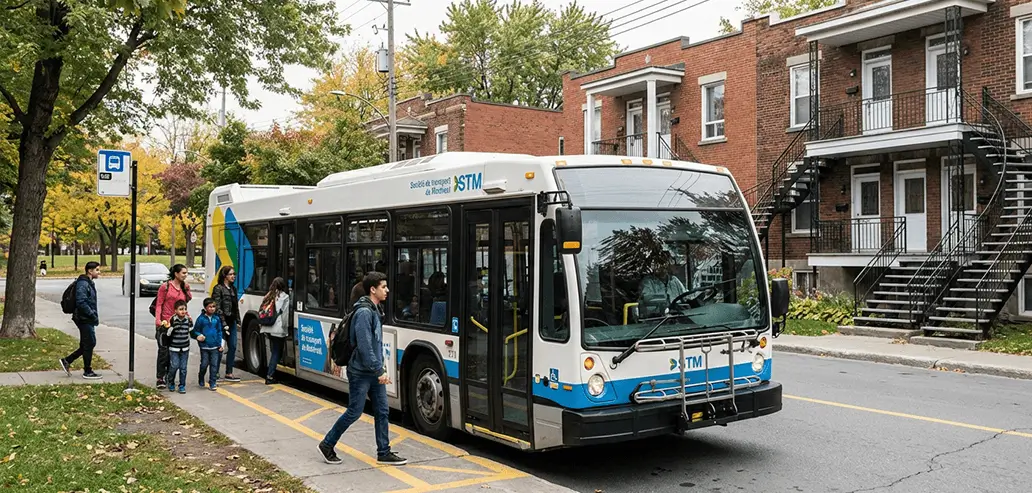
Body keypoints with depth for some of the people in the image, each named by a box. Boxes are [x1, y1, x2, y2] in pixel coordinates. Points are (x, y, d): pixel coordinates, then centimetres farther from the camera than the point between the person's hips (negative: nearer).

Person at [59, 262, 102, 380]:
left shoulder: (90, 283, 16)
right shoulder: (83, 284, -16)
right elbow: (81, 303, -24)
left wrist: (94, 316, 13)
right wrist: (93, 316, -20)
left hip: (87, 320, 10)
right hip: (85, 319, -10)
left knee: (88, 344, 14)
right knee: (89, 344, -2)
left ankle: (67, 361, 22)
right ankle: (88, 372, 7)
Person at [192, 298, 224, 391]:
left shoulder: (217, 318, 4)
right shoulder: (201, 318, -4)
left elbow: (220, 331, 8)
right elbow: (195, 331, 3)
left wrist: (220, 344, 4)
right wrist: (198, 335, -18)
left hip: (215, 346, 2)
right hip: (204, 346, -2)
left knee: (214, 365, 1)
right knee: (204, 364, 4)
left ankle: (212, 383, 8)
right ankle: (201, 378, 31)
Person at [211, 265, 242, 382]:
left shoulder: (233, 288, 15)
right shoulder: (218, 288, -9)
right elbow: (217, 307, -14)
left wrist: (238, 321, 13)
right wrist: (224, 324, -17)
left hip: (231, 322, 8)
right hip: (221, 322, -8)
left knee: (232, 347, 7)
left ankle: (229, 373, 13)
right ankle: (215, 373, 8)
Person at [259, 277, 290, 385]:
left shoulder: (268, 296, 15)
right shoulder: (285, 297, -4)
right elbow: (285, 314, -8)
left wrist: (263, 324, 19)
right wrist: (285, 327, 0)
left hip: (268, 328, 6)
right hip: (278, 329, -6)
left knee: (275, 351, 17)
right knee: (277, 353, -1)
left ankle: (270, 373, 15)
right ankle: (269, 377, -5)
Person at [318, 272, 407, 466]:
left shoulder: (374, 310, 11)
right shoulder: (364, 312, -19)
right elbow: (364, 346, -24)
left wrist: (380, 364, 15)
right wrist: (379, 371, -22)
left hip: (374, 372, 9)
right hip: (361, 373, -9)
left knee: (382, 411, 8)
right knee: (354, 412, 2)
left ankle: (384, 453, 14)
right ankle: (327, 445, 19)